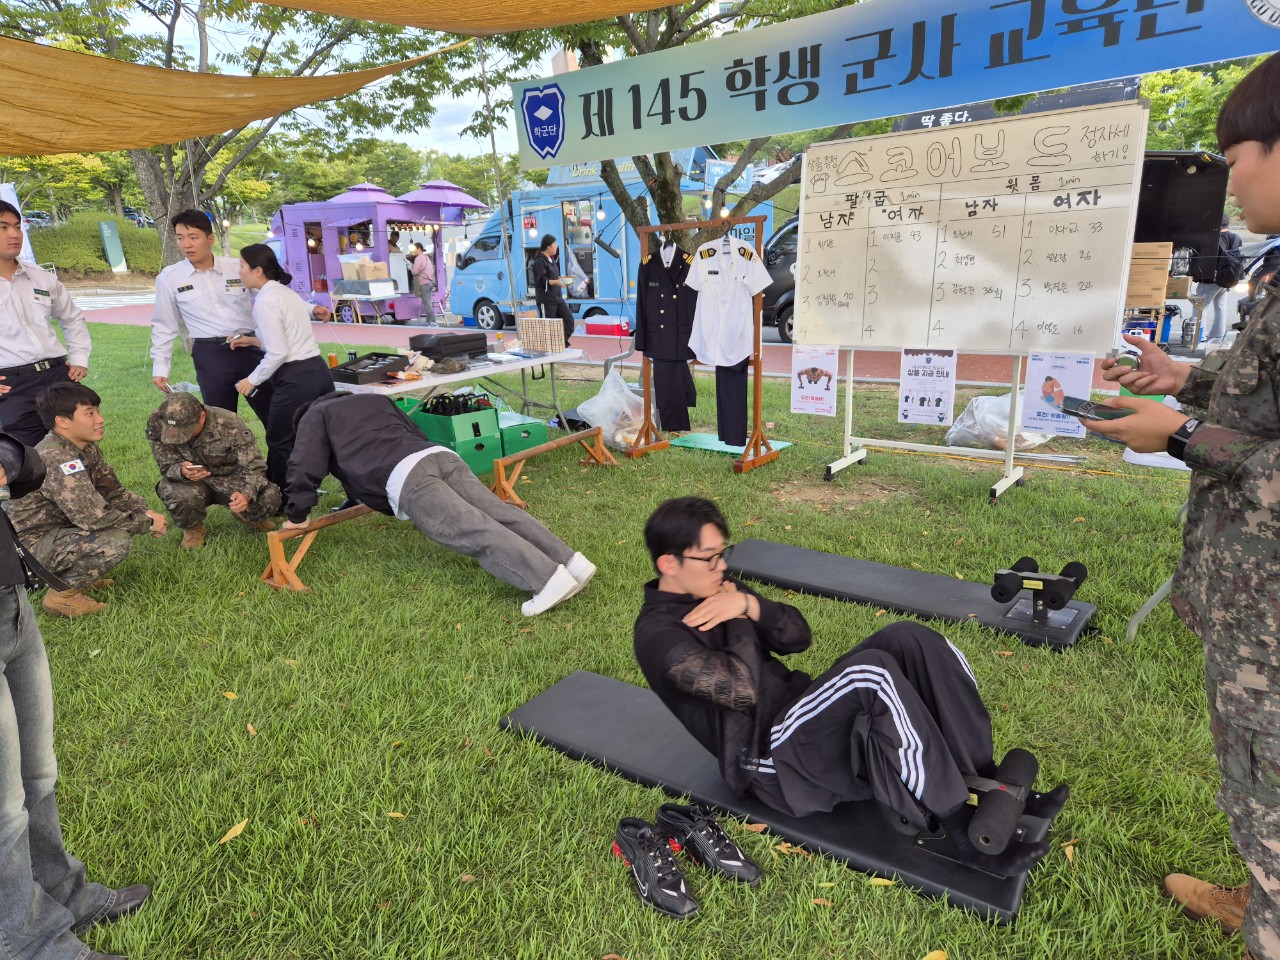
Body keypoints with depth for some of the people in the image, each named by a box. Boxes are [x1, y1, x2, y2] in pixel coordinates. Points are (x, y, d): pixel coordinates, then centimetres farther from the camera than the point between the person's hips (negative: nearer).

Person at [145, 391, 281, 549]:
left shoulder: (229, 425, -27)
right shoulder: (156, 423, -23)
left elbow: (254, 467, -24)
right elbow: (168, 467, -14)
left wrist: (246, 495, -46)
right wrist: (182, 472, -41)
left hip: (231, 478, 0)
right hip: (192, 482, 1)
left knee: (269, 499, -28)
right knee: (180, 495, -36)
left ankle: (245, 514, 12)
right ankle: (193, 529, 1)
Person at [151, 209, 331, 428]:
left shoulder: (237, 268, 4)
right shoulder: (169, 278, 5)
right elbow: (164, 326, 12)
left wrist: (311, 311, -2)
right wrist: (160, 367, 8)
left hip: (251, 348, 1)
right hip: (209, 355, 0)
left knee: (275, 413, 5)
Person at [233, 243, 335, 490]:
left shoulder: (264, 301, -11)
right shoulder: (287, 293, 16)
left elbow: (277, 354, -16)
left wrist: (252, 380, -4)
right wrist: (252, 340, 24)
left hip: (295, 379, -8)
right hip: (319, 372, 9)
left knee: (279, 444, 7)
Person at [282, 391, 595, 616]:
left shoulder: (315, 416, 25)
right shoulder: (374, 399, 42)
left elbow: (304, 468, 17)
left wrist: (296, 515, 29)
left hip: (405, 477, -7)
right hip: (441, 455, 7)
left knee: (473, 532, -22)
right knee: (500, 513, -7)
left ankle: (549, 579, -39)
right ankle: (572, 562, -23)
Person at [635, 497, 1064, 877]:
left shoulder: (714, 590, 12)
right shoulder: (659, 633, -14)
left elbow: (798, 637, 6)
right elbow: (743, 691, -24)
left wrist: (747, 603, -11)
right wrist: (740, 618, -9)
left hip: (797, 710, 9)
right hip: (766, 754, -8)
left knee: (907, 638, -12)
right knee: (872, 671, -33)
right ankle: (964, 832, -23)